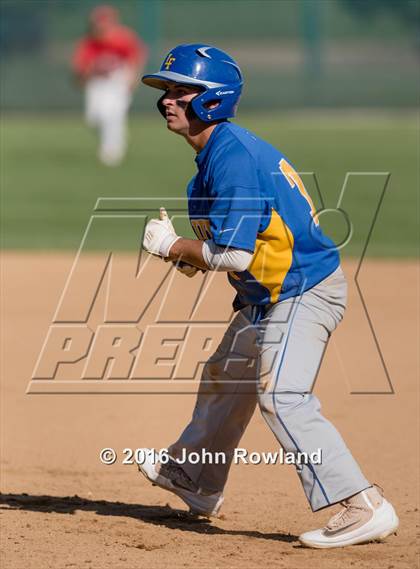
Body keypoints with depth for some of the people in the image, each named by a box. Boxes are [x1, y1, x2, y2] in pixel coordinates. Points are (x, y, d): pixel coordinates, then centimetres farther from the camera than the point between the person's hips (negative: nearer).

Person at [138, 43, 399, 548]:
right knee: (225, 379, 27)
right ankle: (193, 478, 50)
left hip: (302, 292, -11)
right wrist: (190, 255, 2)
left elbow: (234, 254, -27)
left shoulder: (232, 155, -23)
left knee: (282, 396, -23)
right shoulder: (219, 150, 9)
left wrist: (171, 247, -12)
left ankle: (364, 507, -26)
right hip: (268, 295, 11)